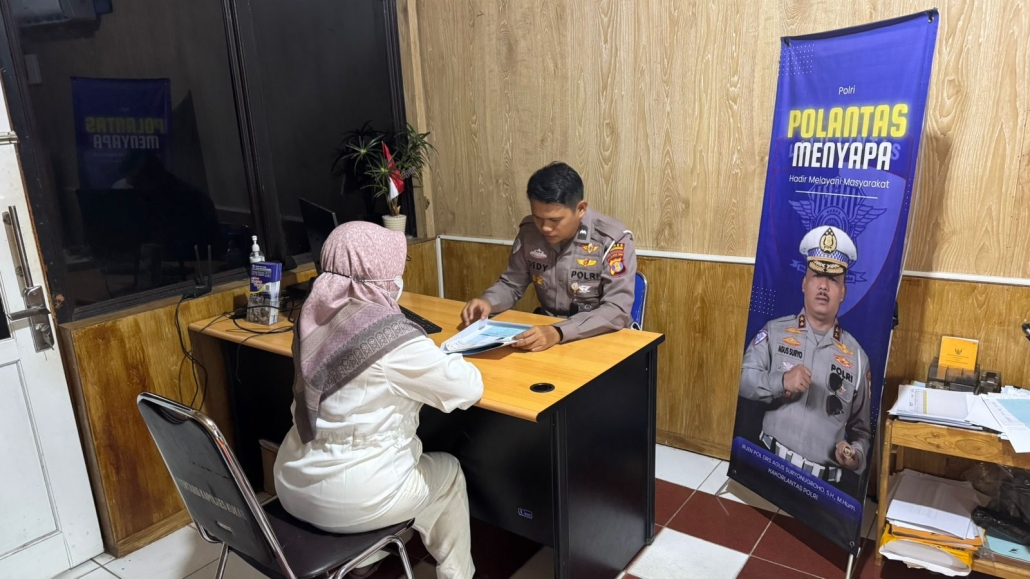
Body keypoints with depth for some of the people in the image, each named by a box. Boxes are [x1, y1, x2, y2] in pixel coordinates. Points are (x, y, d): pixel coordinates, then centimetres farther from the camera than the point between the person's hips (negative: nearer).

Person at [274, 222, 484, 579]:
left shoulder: (316, 316, -2)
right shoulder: (392, 336, -23)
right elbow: (468, 390, -14)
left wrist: (422, 360, 5)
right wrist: (445, 360, 6)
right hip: (347, 500, -7)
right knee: (448, 471, 19)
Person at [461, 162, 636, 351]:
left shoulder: (613, 238, -18)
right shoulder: (529, 231, -4)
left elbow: (618, 310, -25)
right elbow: (511, 283, 8)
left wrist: (559, 332, -37)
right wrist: (487, 302, -14)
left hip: (601, 338, -4)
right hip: (546, 332, 4)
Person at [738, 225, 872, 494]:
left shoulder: (857, 356, 10)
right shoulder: (774, 332, 6)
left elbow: (861, 428, 14)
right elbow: (743, 380, -4)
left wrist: (857, 455, -5)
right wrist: (781, 381, -19)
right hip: (771, 467, -2)